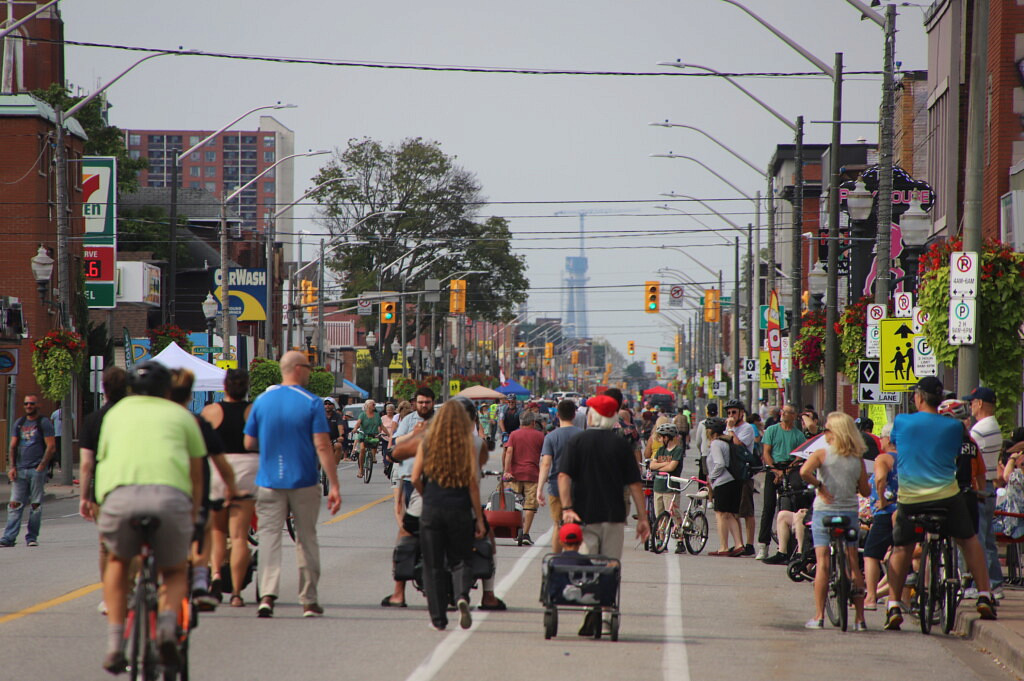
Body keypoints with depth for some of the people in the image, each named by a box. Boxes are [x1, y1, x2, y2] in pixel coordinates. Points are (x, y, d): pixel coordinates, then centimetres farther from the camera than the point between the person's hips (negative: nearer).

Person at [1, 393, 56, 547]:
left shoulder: (44, 423, 1)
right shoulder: (19, 423, 15)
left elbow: (51, 447, -5)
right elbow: (13, 446, 15)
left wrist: (41, 467, -12)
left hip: (37, 470, -4)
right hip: (20, 470, 4)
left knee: (36, 505, -1)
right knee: (15, 504, -4)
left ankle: (32, 537, 5)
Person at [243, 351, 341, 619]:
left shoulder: (262, 401, 2)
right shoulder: (311, 403, -7)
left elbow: (249, 443, 6)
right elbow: (322, 446, -12)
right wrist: (333, 485, -10)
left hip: (269, 482, 1)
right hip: (304, 483, -1)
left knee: (269, 536, -1)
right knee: (306, 539, 10)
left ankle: (268, 594, -20)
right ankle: (309, 601, 14)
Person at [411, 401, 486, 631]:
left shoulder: (427, 444, -1)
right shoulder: (467, 445, -4)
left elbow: (415, 479, -1)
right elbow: (472, 484, -4)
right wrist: (479, 519, 1)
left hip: (431, 510, 0)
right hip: (460, 511, 0)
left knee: (433, 566, 8)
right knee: (460, 561, 10)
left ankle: (438, 619, 7)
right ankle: (462, 596, -19)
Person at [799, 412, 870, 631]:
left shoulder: (822, 454, -5)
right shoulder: (857, 458, 4)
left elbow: (804, 472, -23)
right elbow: (865, 491, 6)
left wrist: (820, 486, -9)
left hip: (824, 511, -3)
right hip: (850, 513, 3)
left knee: (822, 563, -3)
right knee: (853, 564, 5)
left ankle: (819, 616, -6)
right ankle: (859, 618, 5)